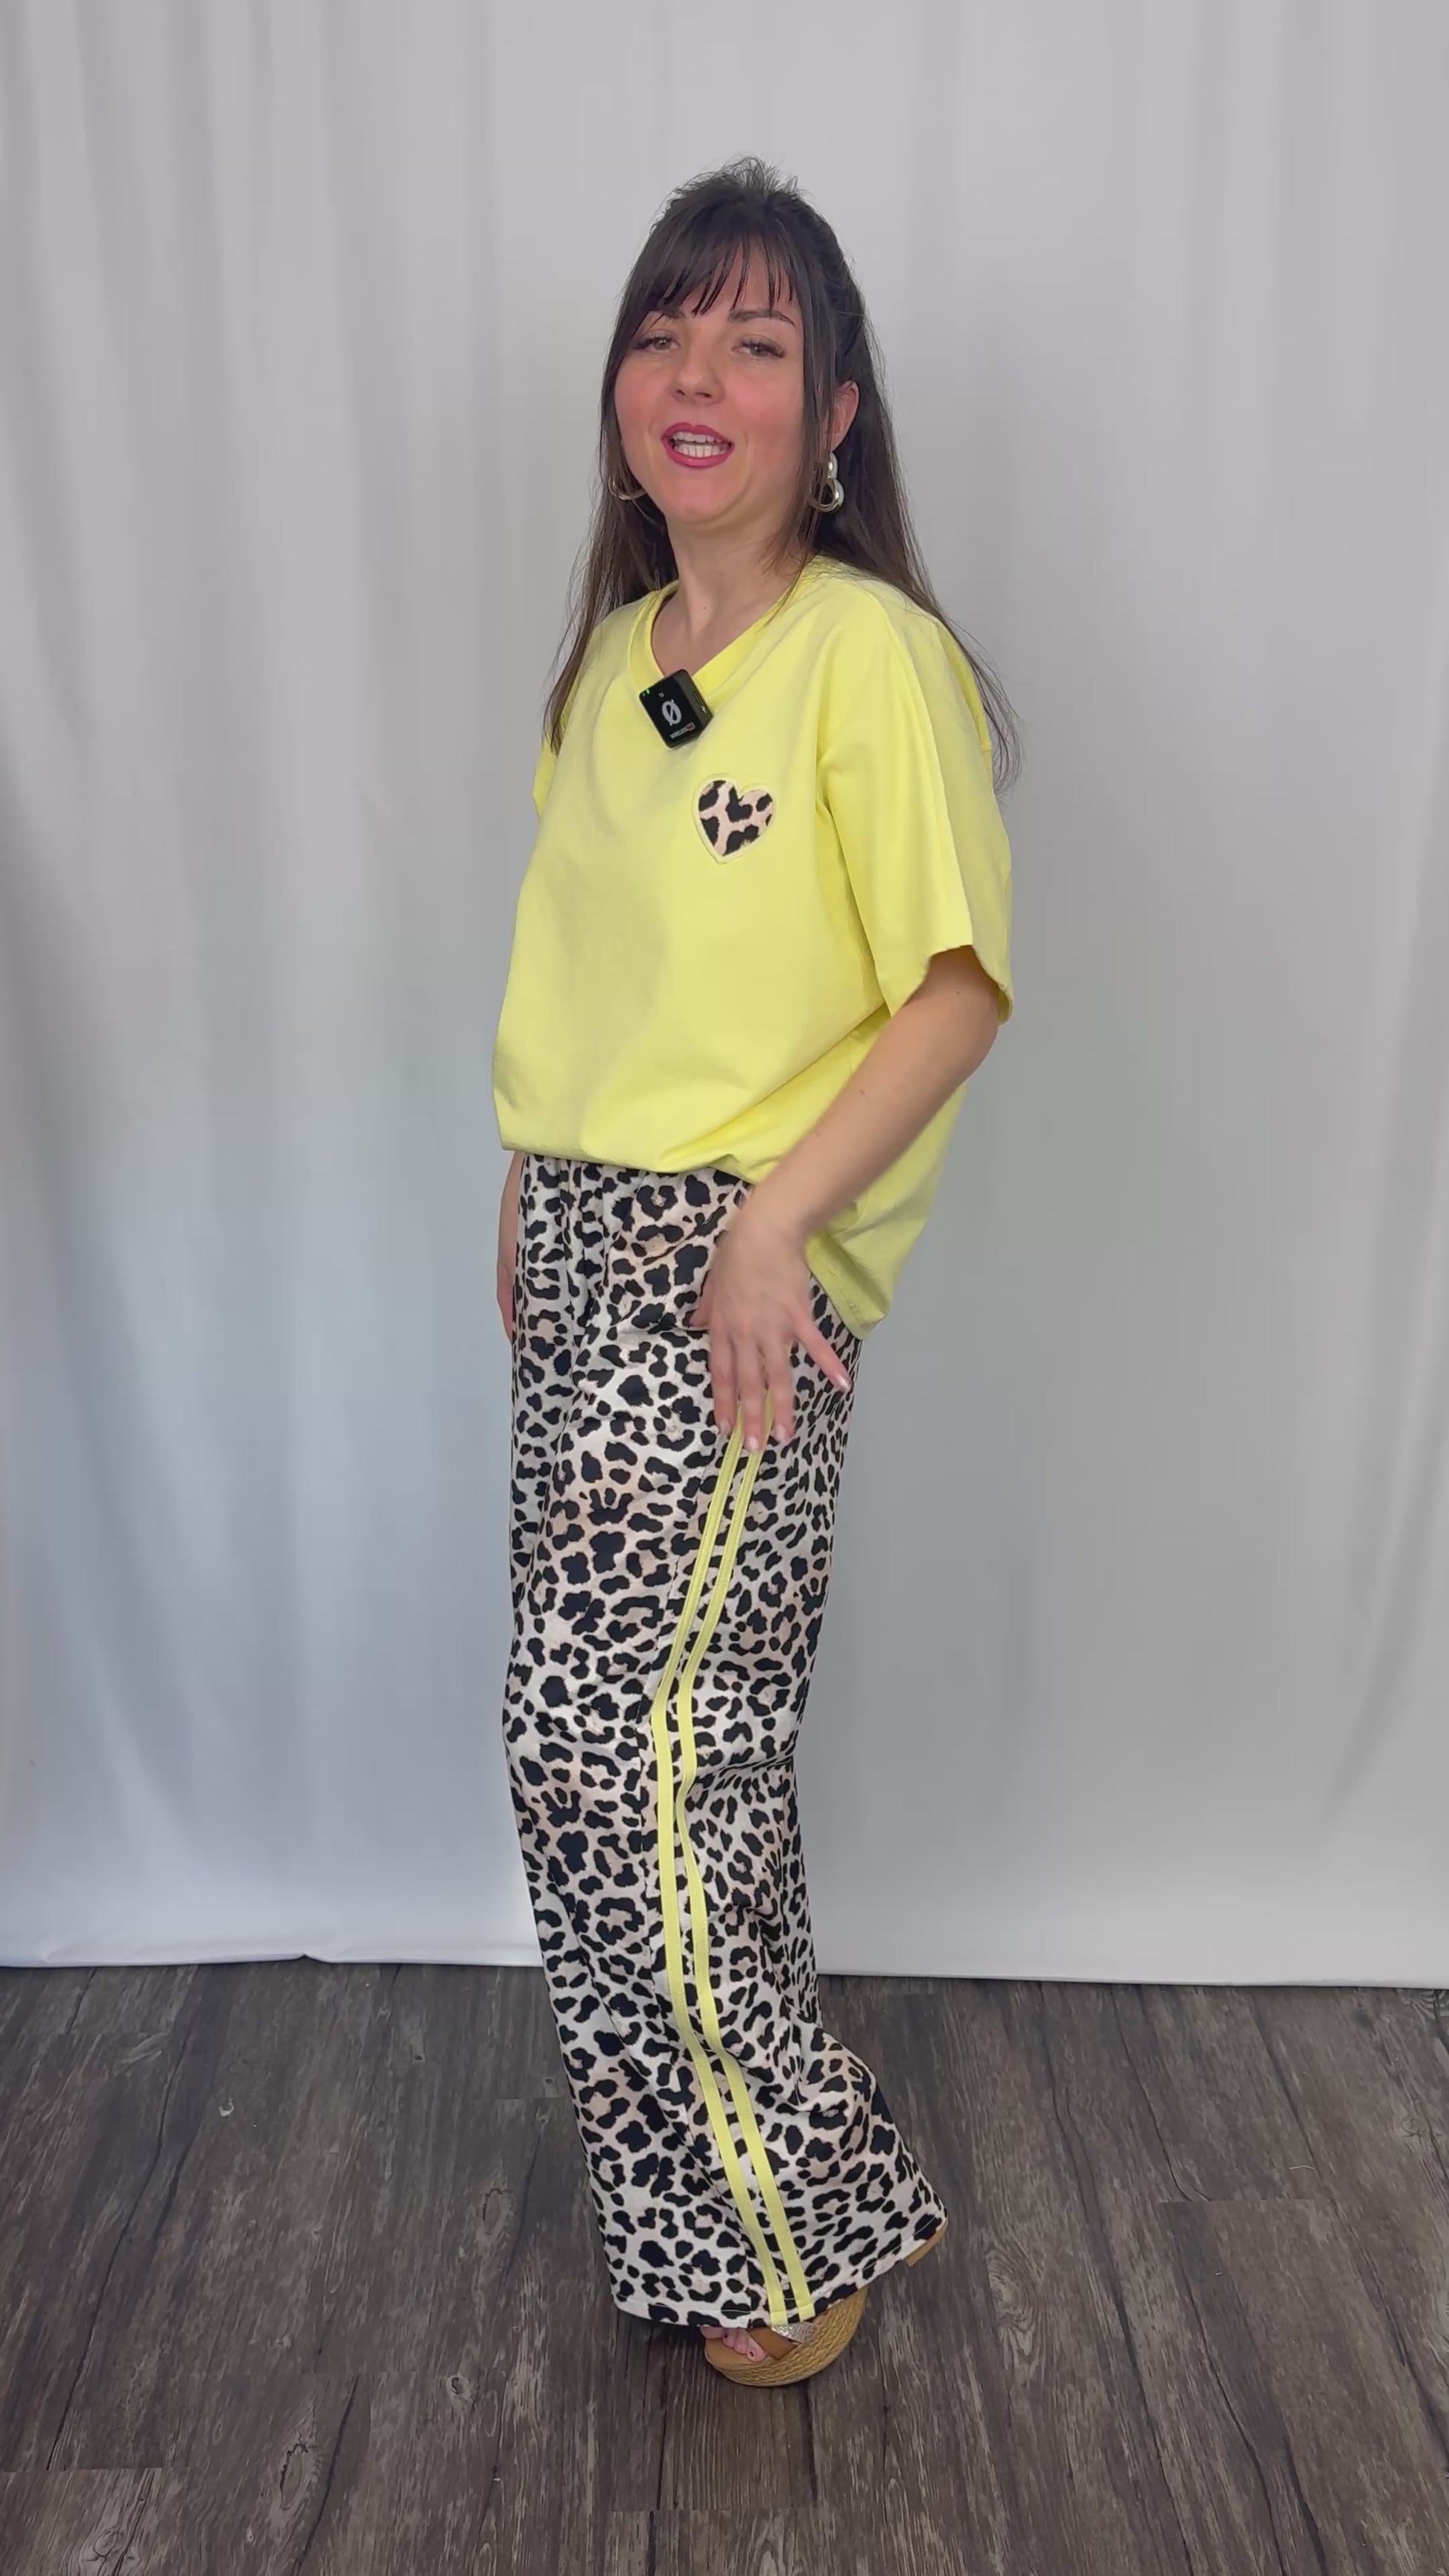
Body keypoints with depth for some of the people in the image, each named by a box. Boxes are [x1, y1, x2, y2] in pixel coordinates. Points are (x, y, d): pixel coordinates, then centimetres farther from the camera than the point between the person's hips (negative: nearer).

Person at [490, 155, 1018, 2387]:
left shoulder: (872, 652, -10)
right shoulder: (612, 655, 13)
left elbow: (963, 986, -13)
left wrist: (772, 1217, -20)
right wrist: (528, 1199, 14)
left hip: (743, 1267, -7)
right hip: (587, 1241, 7)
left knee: (619, 1734, -5)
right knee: (669, 1725, 13)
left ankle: (793, 2228, 19)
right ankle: (755, 2131, 35)